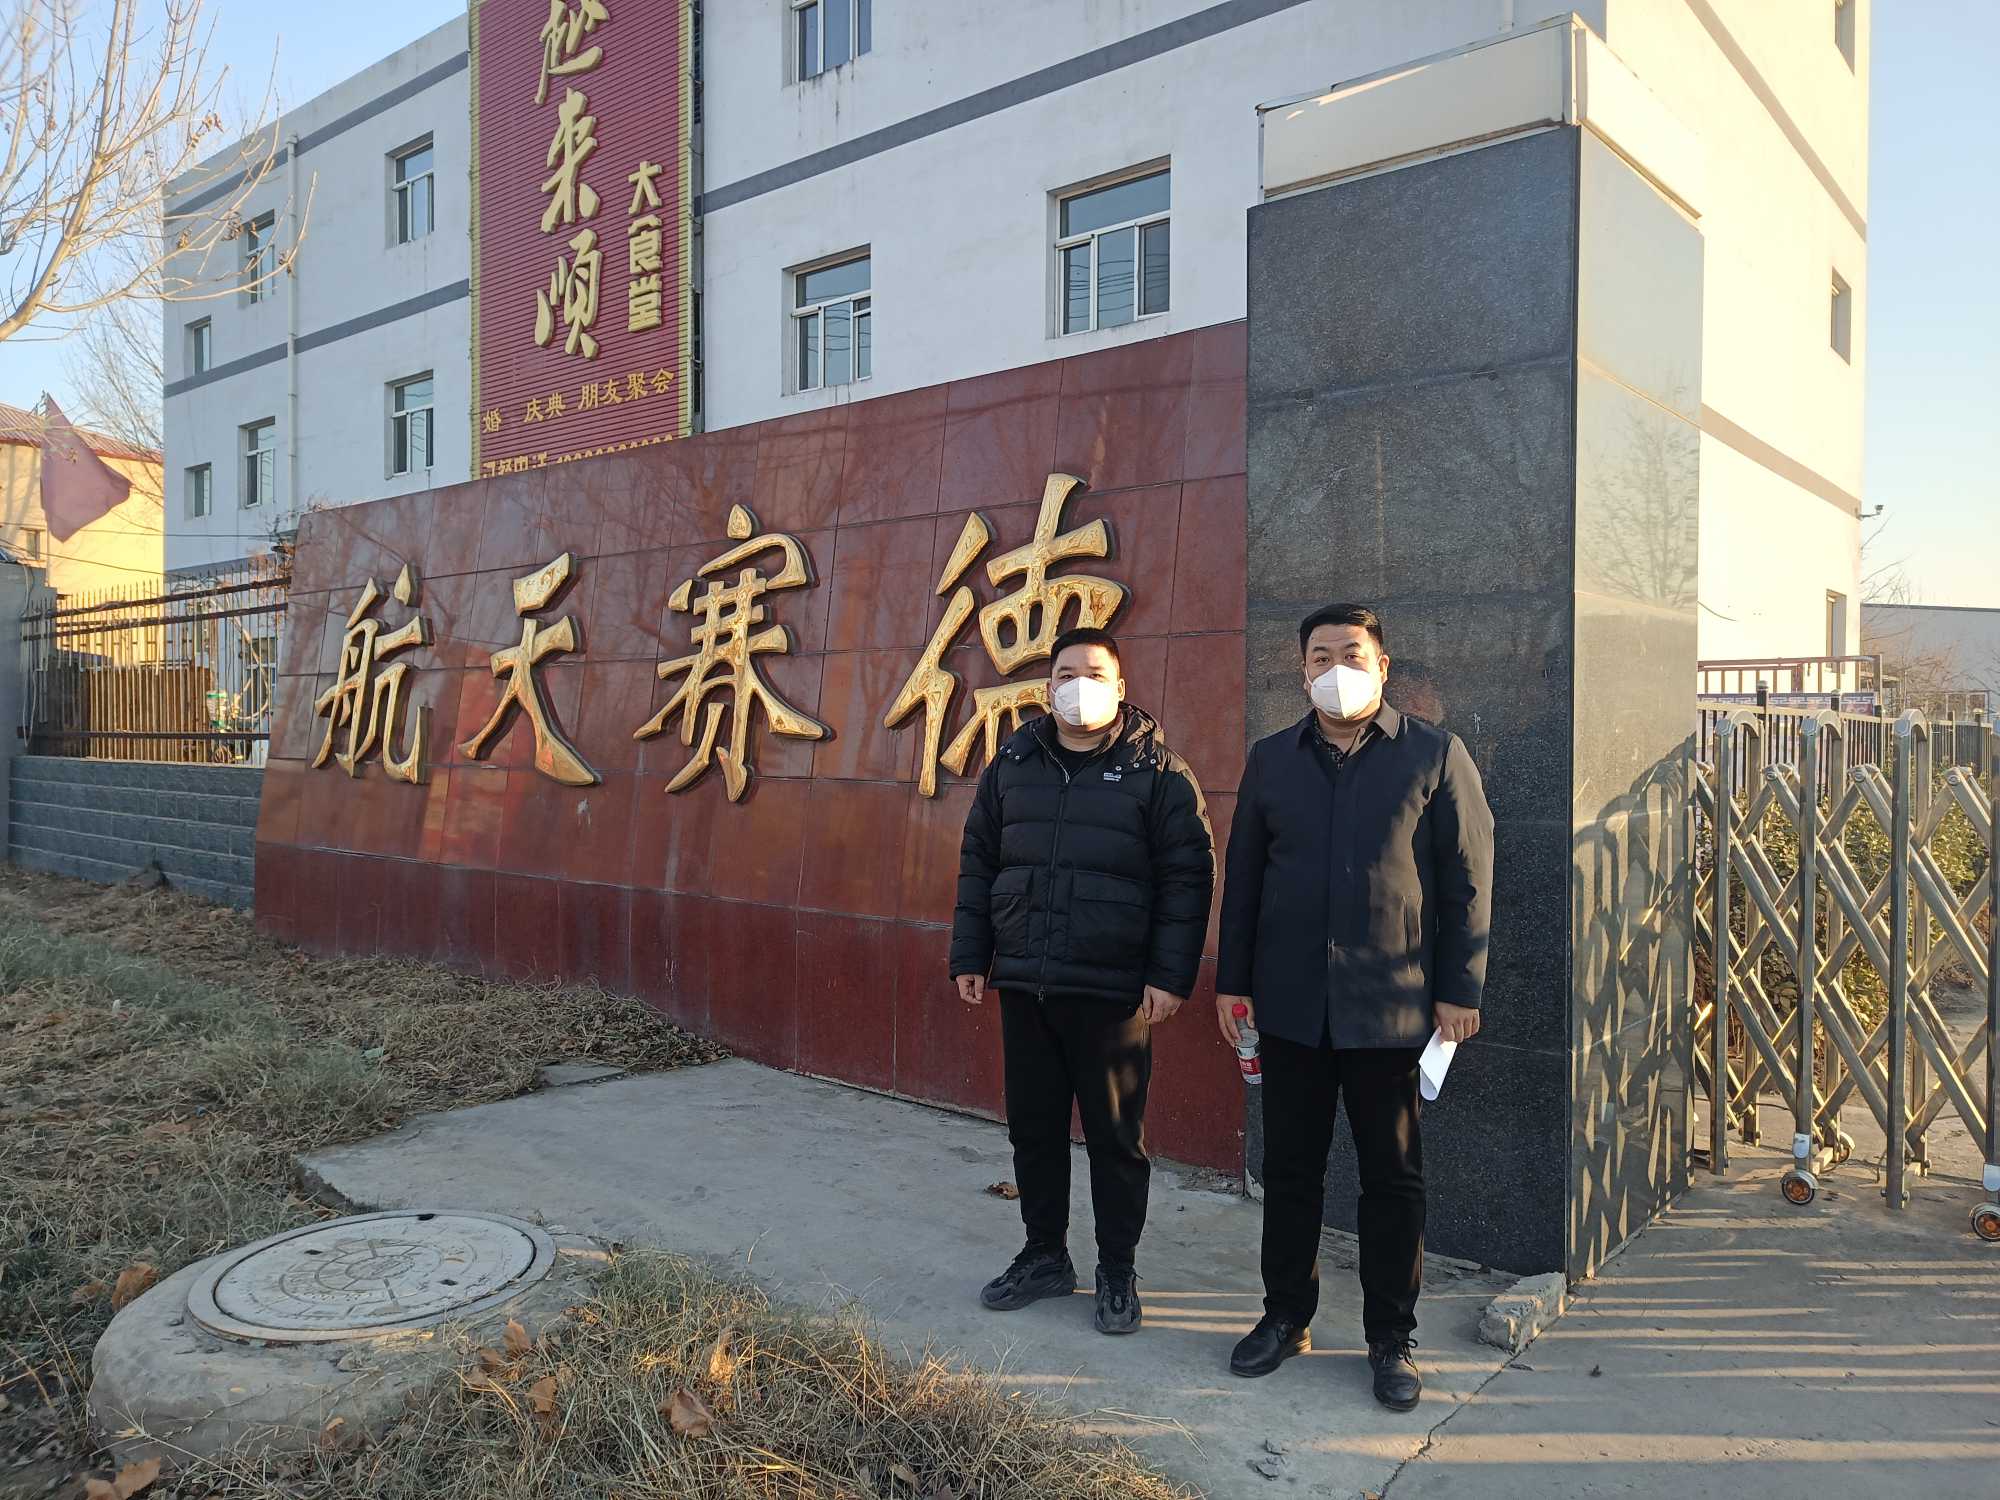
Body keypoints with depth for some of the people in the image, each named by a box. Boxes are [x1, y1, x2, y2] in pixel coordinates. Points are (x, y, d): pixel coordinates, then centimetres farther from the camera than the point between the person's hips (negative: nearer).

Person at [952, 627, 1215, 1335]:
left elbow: (1188, 878, -6)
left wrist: (1170, 975, -11)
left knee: (1116, 1135, 7)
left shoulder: (1158, 771, -3)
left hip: (1112, 992, -4)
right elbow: (978, 864, 13)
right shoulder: (1013, 764, 9)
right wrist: (970, 957, 10)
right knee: (1033, 1127, 14)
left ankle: (1116, 1273, 24)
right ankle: (1045, 1256, 32)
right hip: (1023, 984, 4)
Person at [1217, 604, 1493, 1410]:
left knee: (1392, 1177, 9)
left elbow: (1468, 879, -2)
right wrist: (1232, 980, 7)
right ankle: (1286, 1317, 29)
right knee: (1289, 1168, 12)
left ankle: (1391, 1338, 24)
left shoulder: (1435, 755, -2)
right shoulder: (1271, 759, 6)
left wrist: (1461, 988, -5)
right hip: (1290, 1003, 3)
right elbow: (1242, 875, 9)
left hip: (1391, 1006, -2)